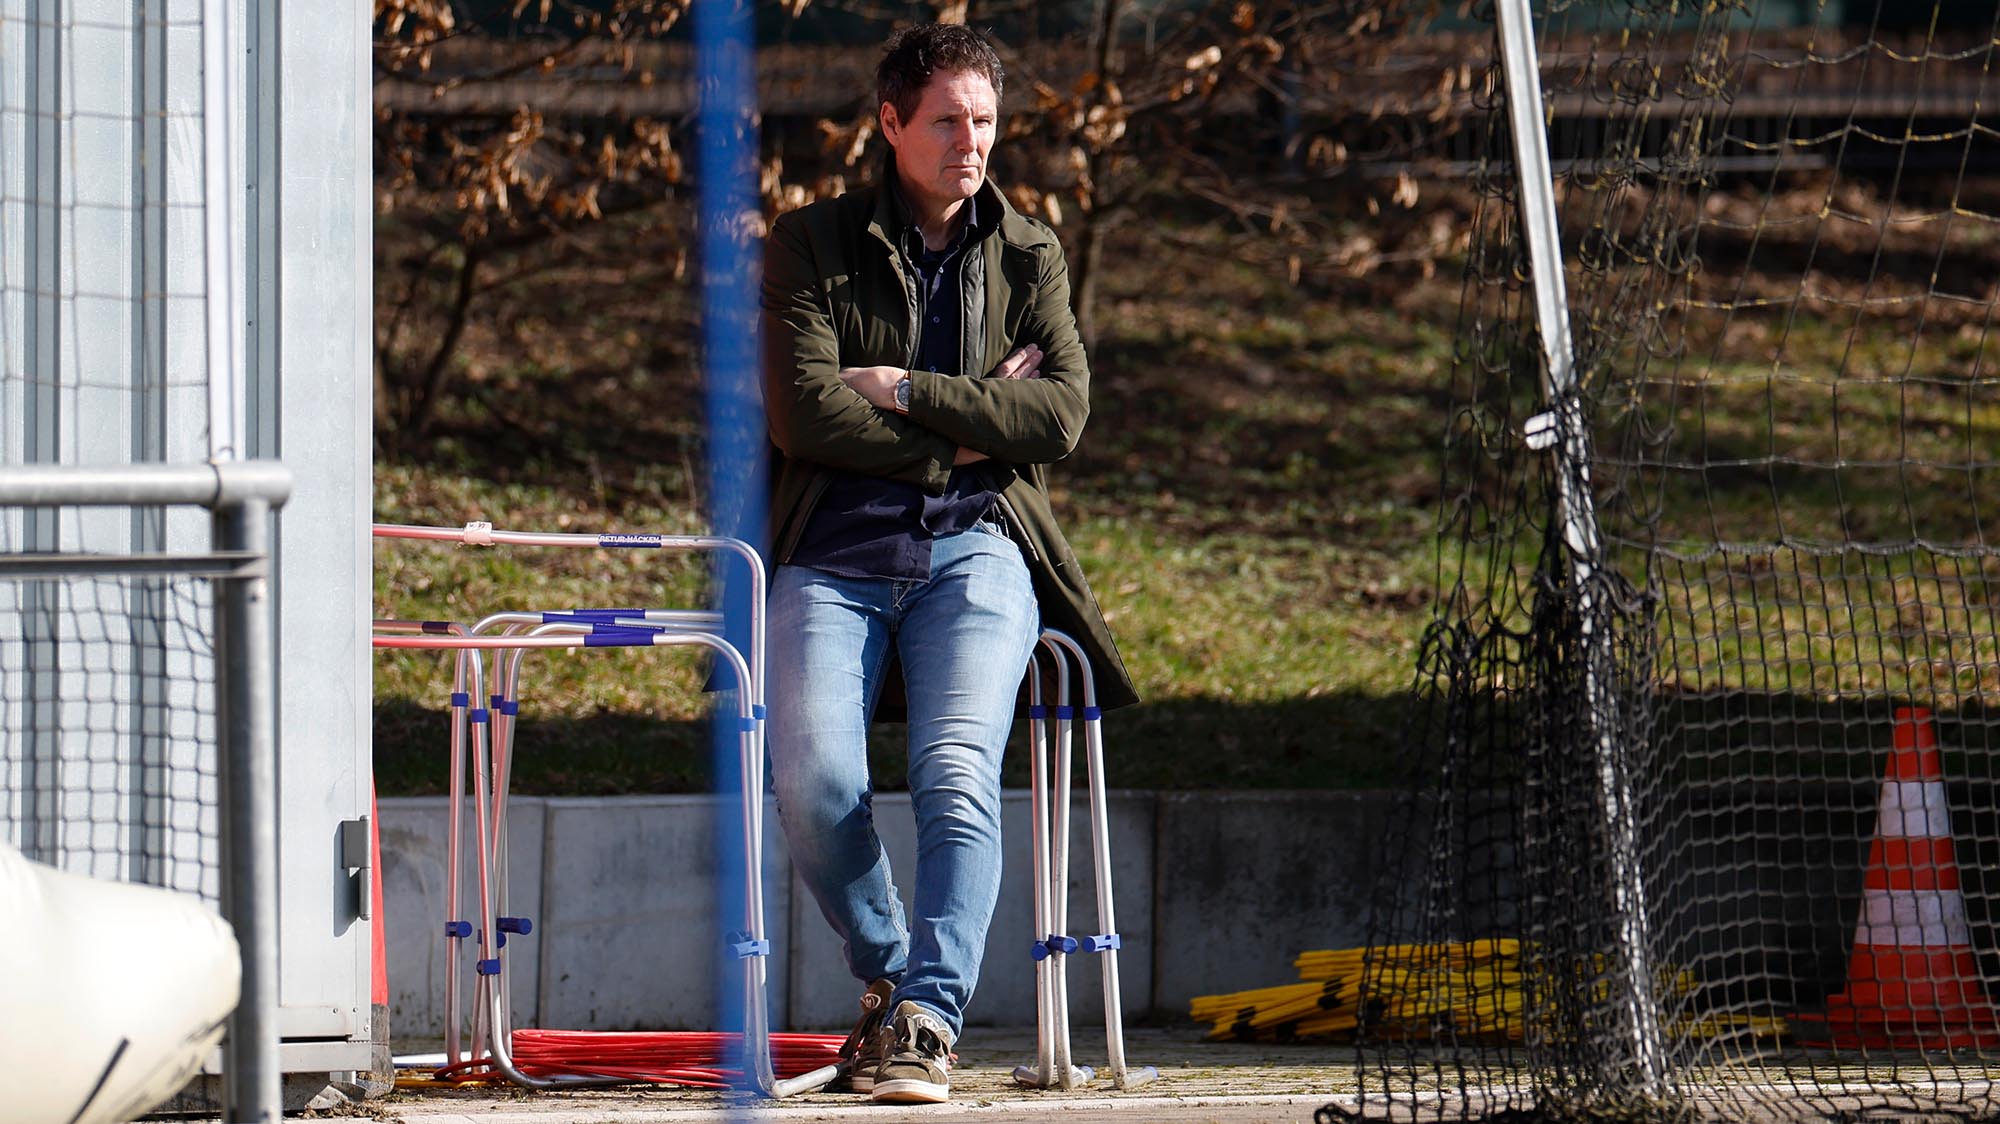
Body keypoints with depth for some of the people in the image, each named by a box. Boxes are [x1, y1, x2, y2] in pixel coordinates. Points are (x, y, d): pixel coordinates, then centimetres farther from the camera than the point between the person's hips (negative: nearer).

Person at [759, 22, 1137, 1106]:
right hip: (834, 556, -1)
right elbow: (804, 411, -5)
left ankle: (924, 1023, -28)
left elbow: (1062, 413, 1)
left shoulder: (1027, 256, 14)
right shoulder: (812, 243, 7)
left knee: (957, 776, -24)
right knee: (813, 781, -22)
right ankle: (886, 976, 3)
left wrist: (905, 390, -6)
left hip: (975, 547, 1)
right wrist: (966, 431, -3)